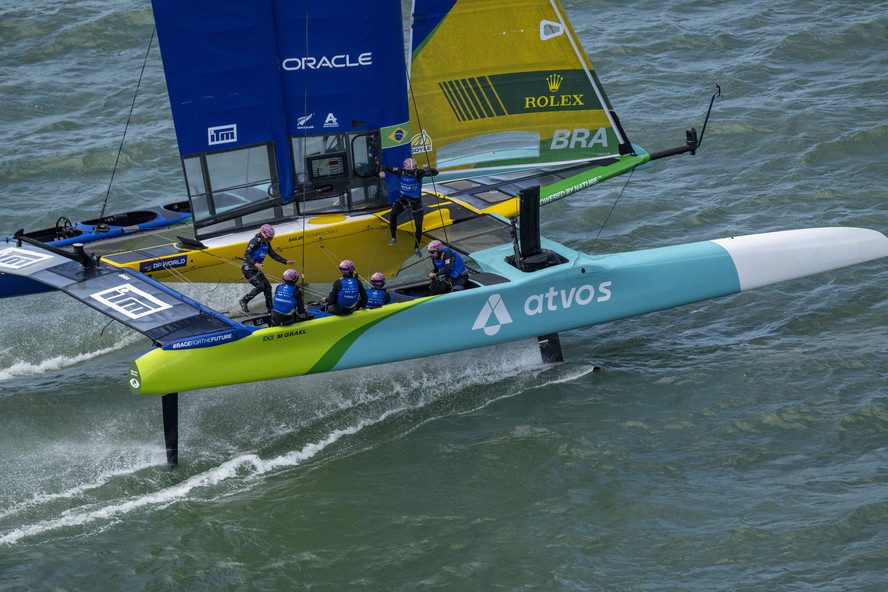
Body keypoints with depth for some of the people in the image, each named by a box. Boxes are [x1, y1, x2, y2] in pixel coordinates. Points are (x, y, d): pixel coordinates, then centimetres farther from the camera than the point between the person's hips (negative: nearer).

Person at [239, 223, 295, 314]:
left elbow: (273, 255, 13)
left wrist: (286, 262, 6)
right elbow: (246, 254, -27)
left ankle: (270, 308, 13)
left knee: (267, 286, 4)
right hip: (248, 269, -9)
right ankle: (243, 301, -4)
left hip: (256, 269, 9)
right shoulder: (254, 242, -19)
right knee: (260, 286, -18)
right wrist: (255, 264, -42)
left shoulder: (266, 243, 7)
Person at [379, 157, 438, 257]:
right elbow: (386, 167, -9)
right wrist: (382, 171, -33)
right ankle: (393, 238, -4)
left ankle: (417, 248, 21)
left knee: (419, 226, -1)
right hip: (403, 199, 1)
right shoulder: (401, 172, -17)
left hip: (416, 202, -1)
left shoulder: (419, 173, -23)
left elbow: (435, 173, -28)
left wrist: (428, 169, -50)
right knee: (393, 215, -24)